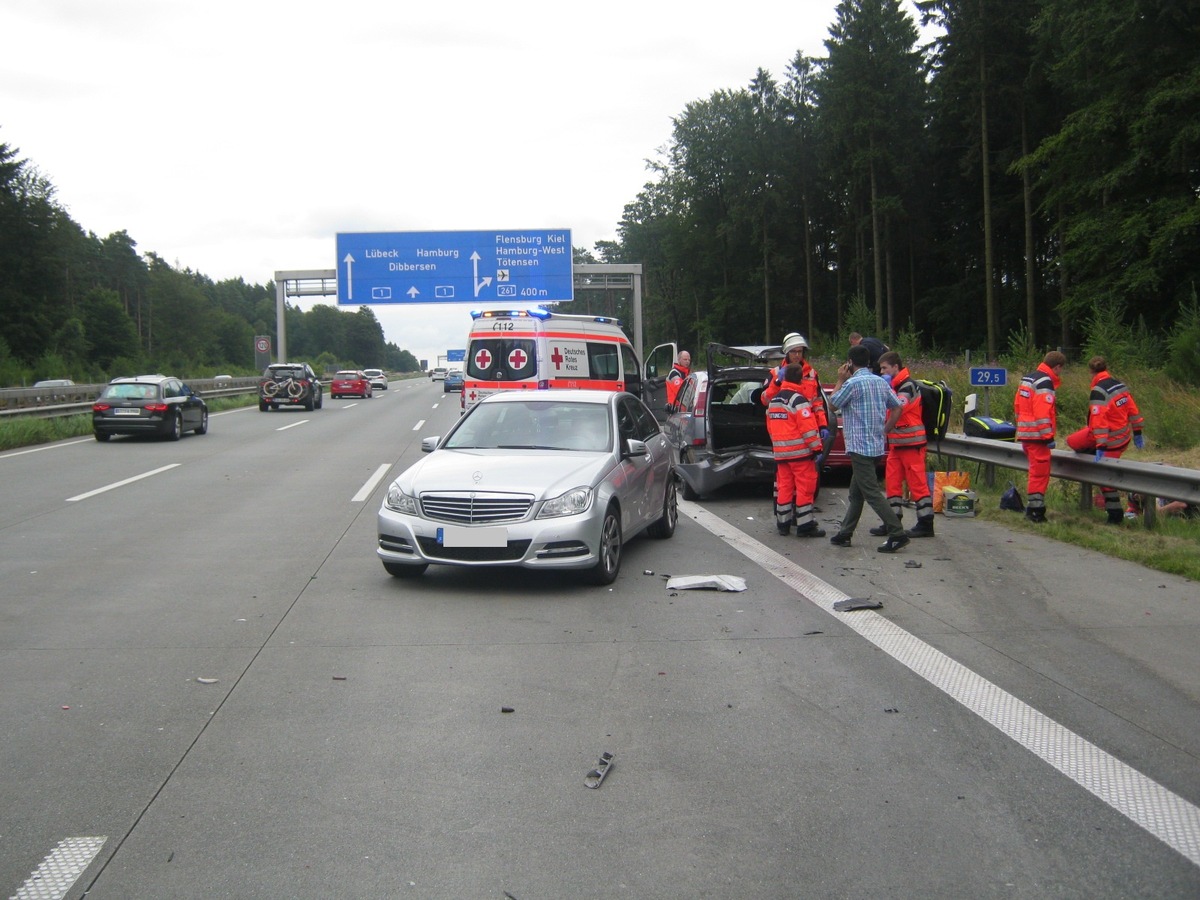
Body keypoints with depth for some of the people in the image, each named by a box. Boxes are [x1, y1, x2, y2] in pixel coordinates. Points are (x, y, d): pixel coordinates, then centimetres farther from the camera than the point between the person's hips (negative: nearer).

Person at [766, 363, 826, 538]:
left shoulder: (774, 400, 13)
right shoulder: (798, 399, -12)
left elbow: (770, 425, 20)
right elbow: (808, 427, -17)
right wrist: (817, 448, -13)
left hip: (781, 451, 7)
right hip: (800, 451, -7)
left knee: (784, 486, 12)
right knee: (805, 486, -3)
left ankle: (783, 523, 15)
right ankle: (805, 525, -4)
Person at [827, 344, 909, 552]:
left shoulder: (853, 383, -13)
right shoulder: (881, 382, 10)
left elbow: (833, 402, 0)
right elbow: (898, 407, 13)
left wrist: (840, 380, 10)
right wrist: (885, 431, 16)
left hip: (860, 446, -9)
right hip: (877, 445, 9)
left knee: (871, 493, -9)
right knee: (855, 492, 16)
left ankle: (897, 534, -14)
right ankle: (845, 534, 22)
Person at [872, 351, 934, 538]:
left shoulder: (908, 385, -12)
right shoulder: (894, 386, 17)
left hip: (911, 442, -10)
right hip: (896, 442, 10)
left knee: (917, 482, -6)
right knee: (892, 481, 9)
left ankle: (925, 523, -2)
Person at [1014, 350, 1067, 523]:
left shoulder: (1028, 378, 16)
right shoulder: (1045, 382, -14)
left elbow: (1018, 405, 21)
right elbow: (1043, 413, -21)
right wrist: (1048, 437, -19)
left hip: (1024, 432, 10)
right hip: (1037, 435, -10)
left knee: (1036, 470, 17)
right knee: (1040, 471, -5)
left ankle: (1033, 507, 22)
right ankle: (1035, 509, -5)